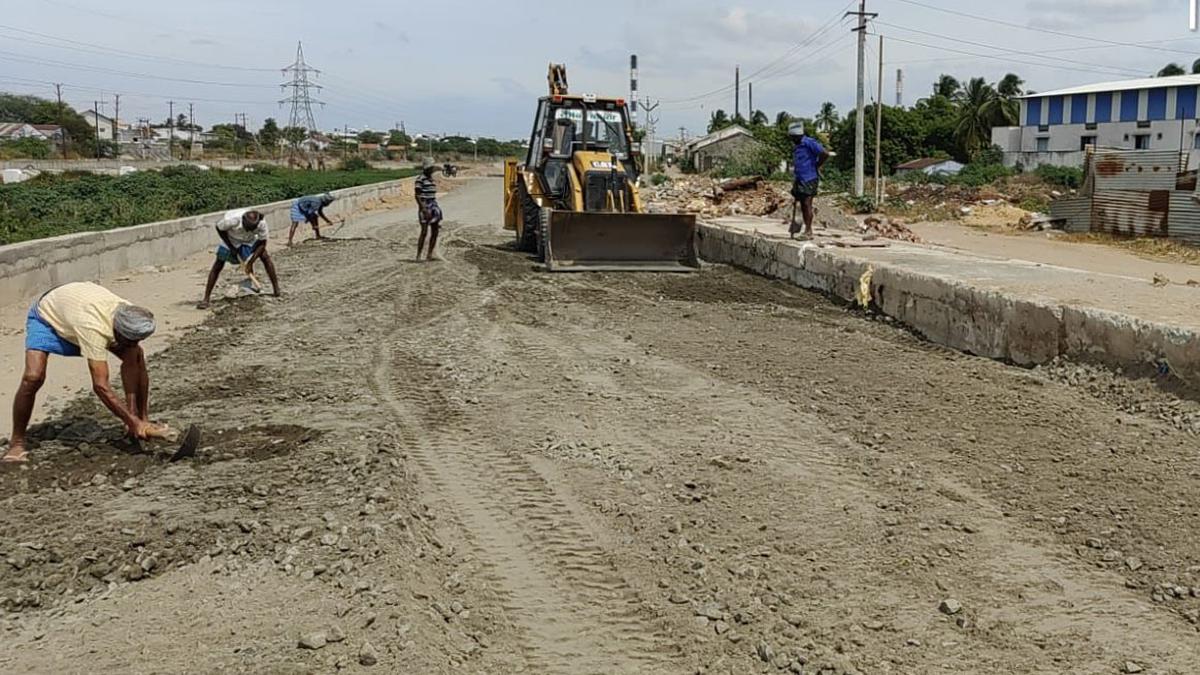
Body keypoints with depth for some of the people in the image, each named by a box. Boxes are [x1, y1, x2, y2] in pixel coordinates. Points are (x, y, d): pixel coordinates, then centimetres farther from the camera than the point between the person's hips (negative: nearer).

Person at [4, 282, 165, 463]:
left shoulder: (130, 318, -28)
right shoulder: (94, 328, -47)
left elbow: (138, 369, -21)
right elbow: (100, 385, -47)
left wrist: (141, 420, -27)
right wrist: (134, 422, -46)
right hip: (47, 317, -5)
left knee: (136, 356, -15)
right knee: (33, 377, -28)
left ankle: (139, 422, -4)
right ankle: (17, 442, -6)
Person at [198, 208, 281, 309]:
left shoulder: (262, 223, -36)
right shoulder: (233, 219, -41)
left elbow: (262, 243, -23)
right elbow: (219, 228, -19)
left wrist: (251, 262, -28)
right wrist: (231, 247, -20)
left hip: (250, 240, 2)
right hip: (231, 240, -2)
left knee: (265, 257, -13)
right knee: (218, 265, -8)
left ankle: (277, 291, -2)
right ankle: (206, 299, -4)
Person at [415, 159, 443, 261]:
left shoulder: (431, 179, 14)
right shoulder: (420, 179, -11)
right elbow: (417, 195, -15)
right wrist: (423, 209, -21)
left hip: (433, 206, 8)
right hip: (424, 206, -8)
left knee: (435, 231, 5)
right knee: (424, 232, -11)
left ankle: (429, 255, 11)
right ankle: (418, 256, -5)